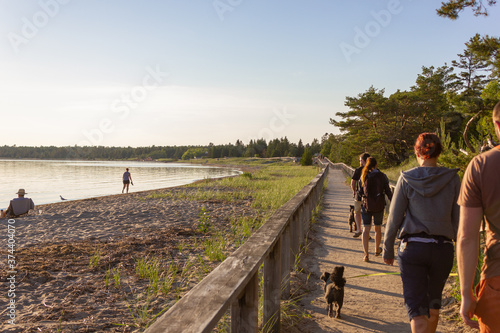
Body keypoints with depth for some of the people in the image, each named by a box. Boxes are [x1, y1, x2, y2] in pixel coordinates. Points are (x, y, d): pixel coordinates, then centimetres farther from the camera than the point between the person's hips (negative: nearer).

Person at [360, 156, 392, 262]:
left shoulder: (364, 176, -4)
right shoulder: (382, 176, -6)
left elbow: (360, 191, 1)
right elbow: (388, 191, -7)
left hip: (366, 205, 0)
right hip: (379, 206, 0)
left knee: (366, 229, 1)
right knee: (378, 228, 17)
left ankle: (366, 254, -11)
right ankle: (377, 250, 36)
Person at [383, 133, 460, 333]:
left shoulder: (406, 179, -5)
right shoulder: (452, 179, -1)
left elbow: (394, 219, -2)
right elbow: (458, 220, 2)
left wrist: (388, 250, 9)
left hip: (413, 248, -2)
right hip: (443, 249, 3)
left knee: (417, 309, -1)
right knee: (434, 302, 24)